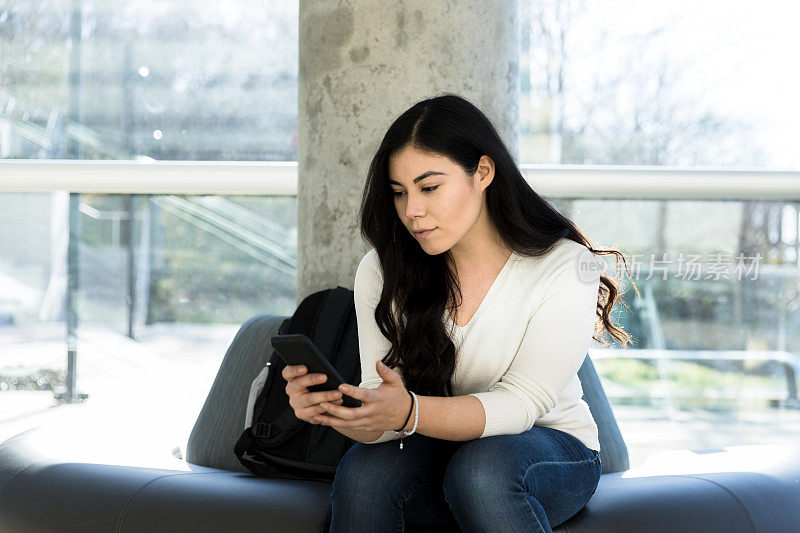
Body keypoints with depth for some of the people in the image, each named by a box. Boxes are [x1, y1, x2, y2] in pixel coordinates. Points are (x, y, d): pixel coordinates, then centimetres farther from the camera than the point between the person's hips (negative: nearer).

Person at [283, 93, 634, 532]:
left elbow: (520, 403, -23)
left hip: (551, 450, -2)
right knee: (363, 472, -29)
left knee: (480, 469, -35)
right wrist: (334, 409, -37)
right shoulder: (381, 272, -6)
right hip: (436, 449, 2)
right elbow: (385, 419, -12)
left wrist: (410, 413, -41)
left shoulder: (566, 267, -15)